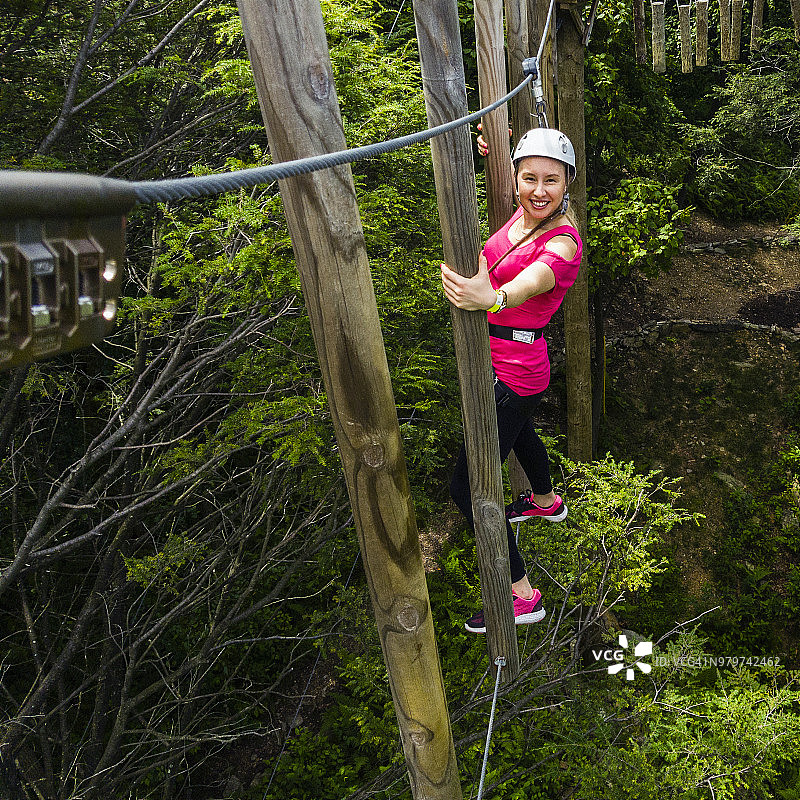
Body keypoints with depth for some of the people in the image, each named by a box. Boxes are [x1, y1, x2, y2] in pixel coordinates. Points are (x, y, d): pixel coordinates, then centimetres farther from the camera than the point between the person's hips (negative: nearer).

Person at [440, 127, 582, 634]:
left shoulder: (562, 242, -28)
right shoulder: (525, 213, -5)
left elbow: (531, 281, -52)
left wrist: (492, 298, -72)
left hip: (513, 374, -10)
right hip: (501, 360, 10)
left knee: (467, 489, -5)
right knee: (519, 432, 36)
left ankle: (523, 597, 8)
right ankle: (546, 502, 68)